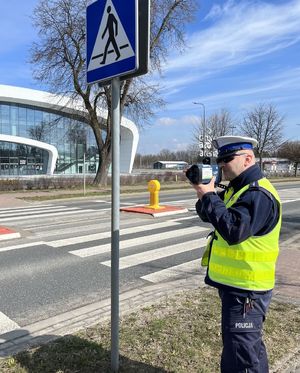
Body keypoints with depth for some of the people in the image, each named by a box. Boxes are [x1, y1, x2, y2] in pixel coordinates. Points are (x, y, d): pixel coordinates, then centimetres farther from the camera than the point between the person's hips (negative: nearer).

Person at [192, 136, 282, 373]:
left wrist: (209, 197, -26)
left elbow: (234, 230, -33)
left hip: (245, 289, -10)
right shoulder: (236, 189, 11)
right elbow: (208, 216, 12)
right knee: (251, 344, 26)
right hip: (233, 283, 10)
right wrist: (203, 190, -7)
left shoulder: (259, 194, -21)